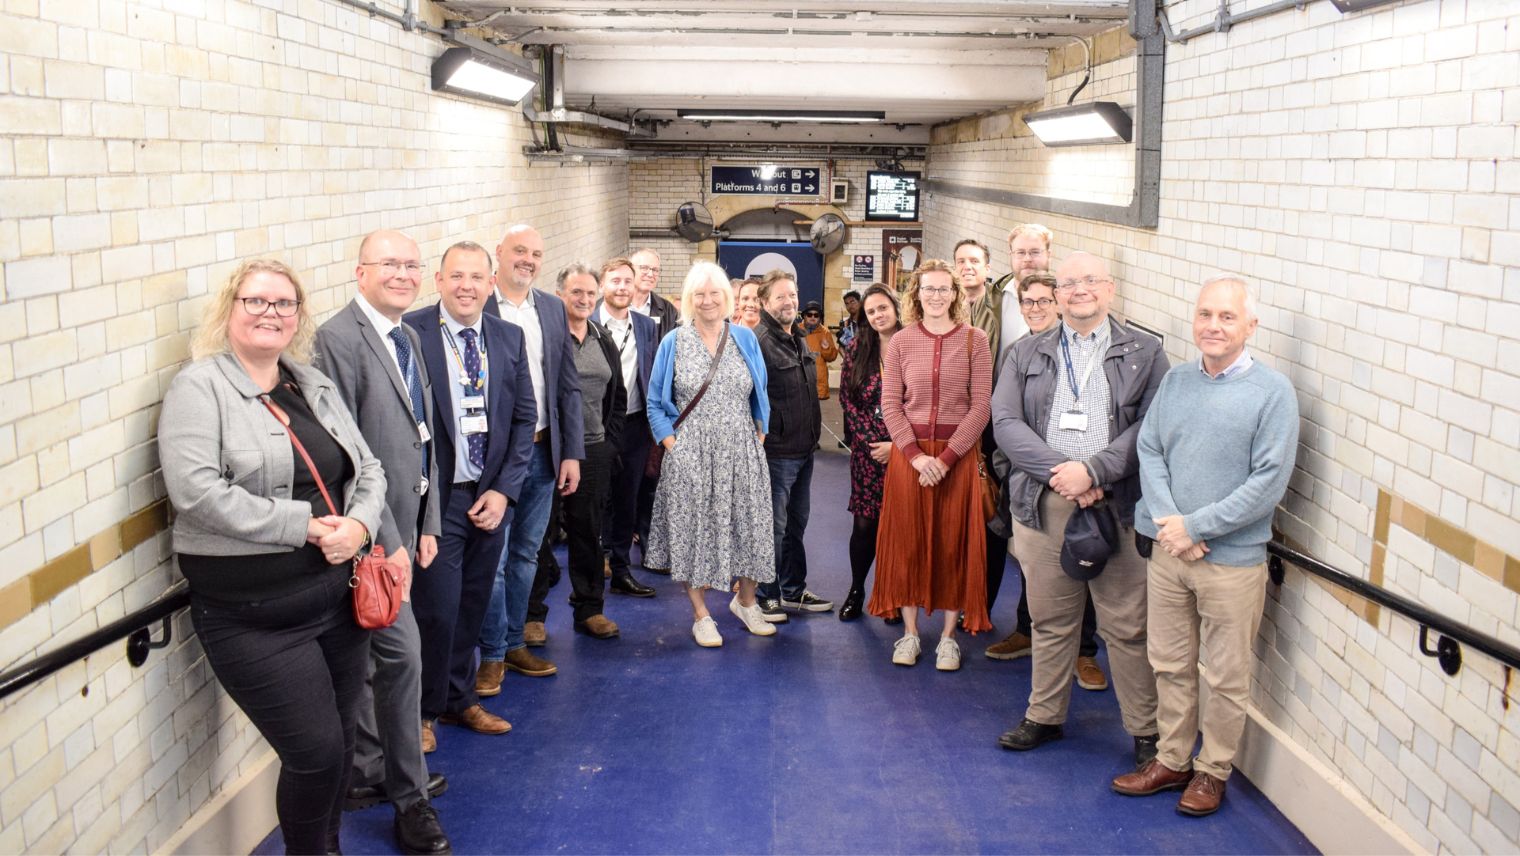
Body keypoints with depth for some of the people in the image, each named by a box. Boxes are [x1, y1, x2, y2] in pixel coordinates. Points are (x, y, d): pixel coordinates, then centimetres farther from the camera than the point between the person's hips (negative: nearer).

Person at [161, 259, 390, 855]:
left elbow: (367, 468, 12)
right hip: (255, 617, -6)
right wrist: (305, 527, -20)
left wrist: (359, 524, -10)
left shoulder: (315, 385, 11)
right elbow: (196, 490, -21)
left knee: (340, 743, 16)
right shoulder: (200, 387, -8)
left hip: (336, 596, 6)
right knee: (316, 753, -2)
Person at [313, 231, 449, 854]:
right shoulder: (338, 338, -15)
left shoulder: (408, 337, 11)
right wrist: (382, 539, -20)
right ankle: (409, 798, 9)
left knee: (363, 657, 18)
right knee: (402, 652, -5)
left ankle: (367, 775, 31)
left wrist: (426, 523, 12)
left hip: (402, 525, 8)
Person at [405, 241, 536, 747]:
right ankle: (423, 710, 21)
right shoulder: (410, 333, -10)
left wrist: (504, 490, -1)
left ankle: (459, 698, 34)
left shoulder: (510, 338, 5)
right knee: (437, 609, -1)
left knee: (473, 605, 15)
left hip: (491, 496, 5)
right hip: (436, 497, -4)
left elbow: (524, 418, 8)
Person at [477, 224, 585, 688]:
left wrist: (572, 452, 4)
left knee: (525, 555, 15)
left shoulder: (553, 308, 8)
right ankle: (492, 654, 15)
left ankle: (515, 643, 28)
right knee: (493, 558, 2)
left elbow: (569, 386, 9)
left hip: (542, 452, 5)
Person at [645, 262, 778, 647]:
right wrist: (672, 446, -7)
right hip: (690, 454, -2)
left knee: (746, 525, 7)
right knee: (693, 529, 2)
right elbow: (656, 404, 4)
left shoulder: (745, 339, 6)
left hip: (741, 453, 2)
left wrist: (758, 441, 2)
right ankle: (701, 615, 14)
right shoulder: (674, 343, 2)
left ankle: (746, 602, 28)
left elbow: (760, 398, 11)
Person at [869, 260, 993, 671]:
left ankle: (948, 636, 15)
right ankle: (910, 632, 16)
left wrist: (946, 457, -14)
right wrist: (916, 455, -13)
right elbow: (890, 405, -1)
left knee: (953, 542, 5)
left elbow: (981, 406, -6)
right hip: (909, 452, 1)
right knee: (907, 540, 5)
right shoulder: (901, 342, 2)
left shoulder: (974, 340, -2)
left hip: (958, 454, -1)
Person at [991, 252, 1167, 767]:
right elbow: (1006, 421, 0)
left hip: (1118, 508, -2)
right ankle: (1044, 717, 29)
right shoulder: (1027, 354, 11)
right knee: (1050, 621, 14)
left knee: (1128, 626, 3)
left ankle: (1146, 730, 16)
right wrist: (1059, 471, -13)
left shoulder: (1144, 354, 5)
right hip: (1043, 506, 2)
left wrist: (1093, 471, -17)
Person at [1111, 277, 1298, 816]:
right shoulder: (1176, 381, 6)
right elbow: (1149, 451, 4)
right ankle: (1172, 760, 31)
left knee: (1227, 678, 8)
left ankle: (1212, 771, 26)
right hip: (1168, 551, 4)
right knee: (1171, 665, 15)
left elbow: (1269, 483, -14)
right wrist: (1168, 522, -11)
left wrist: (1194, 526, -16)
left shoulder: (1273, 392, -9)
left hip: (1232, 559, -4)